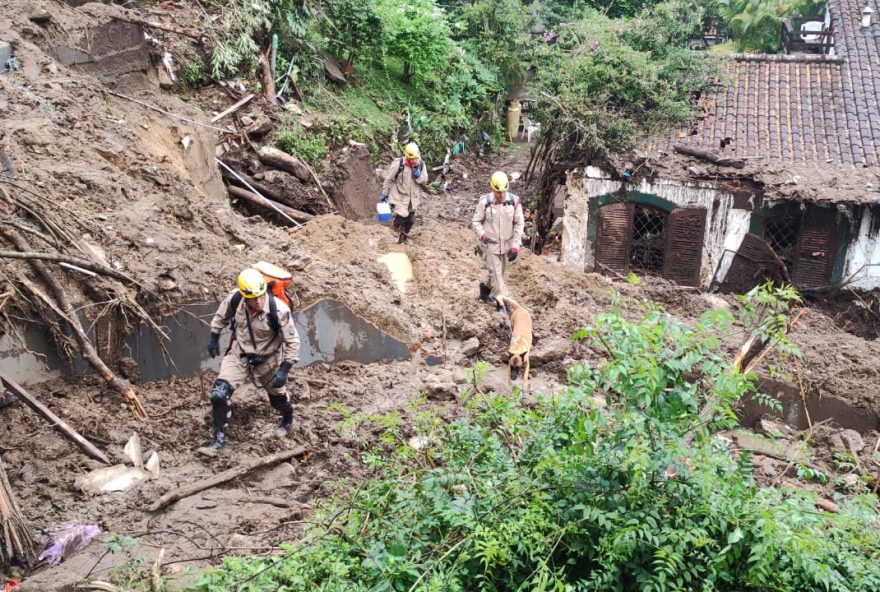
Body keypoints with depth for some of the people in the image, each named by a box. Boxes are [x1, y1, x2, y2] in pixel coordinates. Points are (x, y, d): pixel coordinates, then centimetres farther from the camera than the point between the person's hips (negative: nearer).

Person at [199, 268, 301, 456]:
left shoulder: (278, 310, -33)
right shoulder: (235, 298, -23)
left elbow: (293, 341, -23)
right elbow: (222, 315, 2)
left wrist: (284, 370, -26)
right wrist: (214, 337, 11)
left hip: (268, 359, -2)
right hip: (239, 354, 2)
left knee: (277, 396, 17)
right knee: (219, 394, -11)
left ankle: (288, 419, 53)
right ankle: (219, 439, 6)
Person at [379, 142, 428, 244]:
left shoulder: (421, 164, -4)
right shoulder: (398, 164, -17)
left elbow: (425, 181, 4)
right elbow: (388, 179, -7)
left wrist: (419, 176, -18)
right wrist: (384, 194, -3)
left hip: (413, 197, 5)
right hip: (400, 196, -5)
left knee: (410, 219, 13)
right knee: (402, 216, -18)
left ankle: (404, 237, 35)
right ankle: (397, 224, 17)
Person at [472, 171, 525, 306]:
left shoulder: (514, 201, -11)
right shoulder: (485, 202, -16)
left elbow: (519, 224, -4)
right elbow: (476, 222, -4)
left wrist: (515, 246, -8)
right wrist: (482, 235, -22)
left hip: (507, 245, 3)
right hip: (490, 245, -3)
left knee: (500, 272, 19)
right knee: (496, 273, -3)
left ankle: (486, 287, 45)